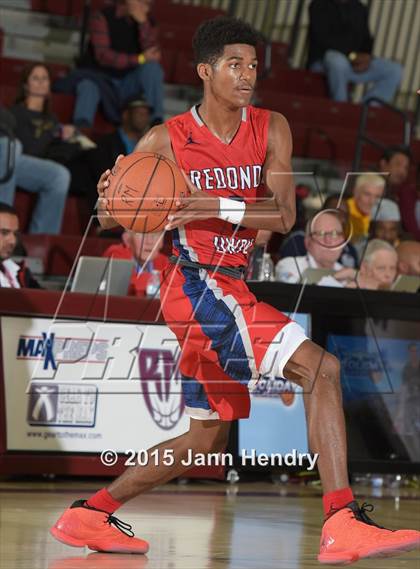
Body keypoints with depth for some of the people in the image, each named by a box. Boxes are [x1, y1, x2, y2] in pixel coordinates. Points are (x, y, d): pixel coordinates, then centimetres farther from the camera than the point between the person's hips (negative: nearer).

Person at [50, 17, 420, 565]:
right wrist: (111, 203, -20)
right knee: (321, 367, -22)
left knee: (207, 437, 16)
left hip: (231, 289, 7)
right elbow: (110, 217, 3)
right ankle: (343, 523, -29)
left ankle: (90, 514, 25)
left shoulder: (271, 129, 3)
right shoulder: (166, 141, -6)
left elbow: (284, 216, -8)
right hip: (198, 283, -7)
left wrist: (220, 207, -24)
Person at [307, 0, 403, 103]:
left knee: (395, 70, -13)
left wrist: (366, 57, -12)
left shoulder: (360, 9, 16)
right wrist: (352, 55, -22)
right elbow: (322, 38, -14)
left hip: (355, 63, 6)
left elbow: (366, 40, 12)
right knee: (338, 62, -41)